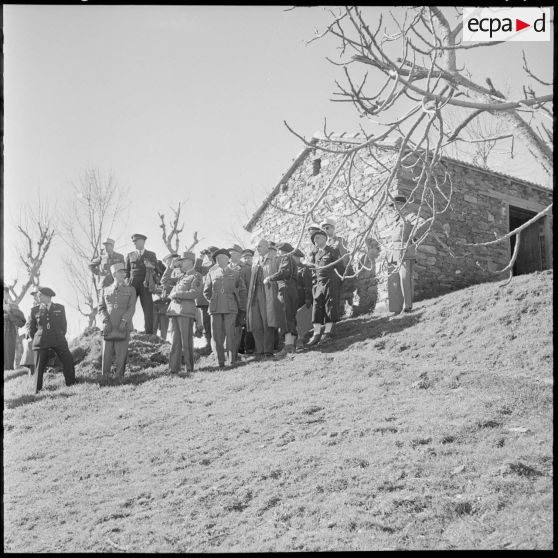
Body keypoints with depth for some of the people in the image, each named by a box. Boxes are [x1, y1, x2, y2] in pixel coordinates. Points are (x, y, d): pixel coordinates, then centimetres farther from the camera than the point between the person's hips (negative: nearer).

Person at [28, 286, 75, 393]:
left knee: (68, 360, -8)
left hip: (58, 340, 0)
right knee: (40, 366, 0)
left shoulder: (60, 308, 7)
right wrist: (35, 338, 15)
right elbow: (31, 327, 15)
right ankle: (37, 391, 9)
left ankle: (71, 384, 5)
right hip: (41, 342, 0)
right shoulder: (35, 310, 6)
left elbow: (64, 324, 16)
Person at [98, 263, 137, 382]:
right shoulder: (105, 290, 16)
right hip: (109, 327, 1)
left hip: (123, 327, -1)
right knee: (107, 353, -2)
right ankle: (104, 380, 3)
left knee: (121, 354, -4)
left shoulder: (130, 290, 11)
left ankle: (119, 379, 1)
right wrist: (106, 321, -6)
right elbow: (101, 308, 11)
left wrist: (124, 321, -13)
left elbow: (131, 308, 2)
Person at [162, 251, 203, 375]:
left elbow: (194, 293, -9)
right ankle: (174, 368, 5)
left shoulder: (196, 276, 2)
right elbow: (164, 281, 24)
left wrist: (176, 294, -8)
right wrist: (171, 266, 17)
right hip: (174, 308, 6)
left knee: (186, 341, -5)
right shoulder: (179, 276, 23)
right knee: (175, 341, 4)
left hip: (186, 310, -6)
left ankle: (189, 369, -1)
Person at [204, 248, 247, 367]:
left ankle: (232, 360, -5)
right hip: (215, 308, 2)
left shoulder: (235, 274, 10)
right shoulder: (211, 273, 12)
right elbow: (206, 291, 21)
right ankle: (220, 361, 5)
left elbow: (242, 291, 15)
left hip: (230, 308, -1)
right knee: (217, 334, -1)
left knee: (230, 334, -10)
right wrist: (213, 301, 13)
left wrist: (242, 308, 12)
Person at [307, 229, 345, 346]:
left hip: (330, 282, -5)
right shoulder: (314, 255, 18)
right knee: (317, 307, -1)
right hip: (318, 284, 5)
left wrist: (339, 281, -2)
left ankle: (328, 332, -1)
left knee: (330, 306, -4)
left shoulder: (333, 251, 3)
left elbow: (340, 267, 1)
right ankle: (316, 334, -1)